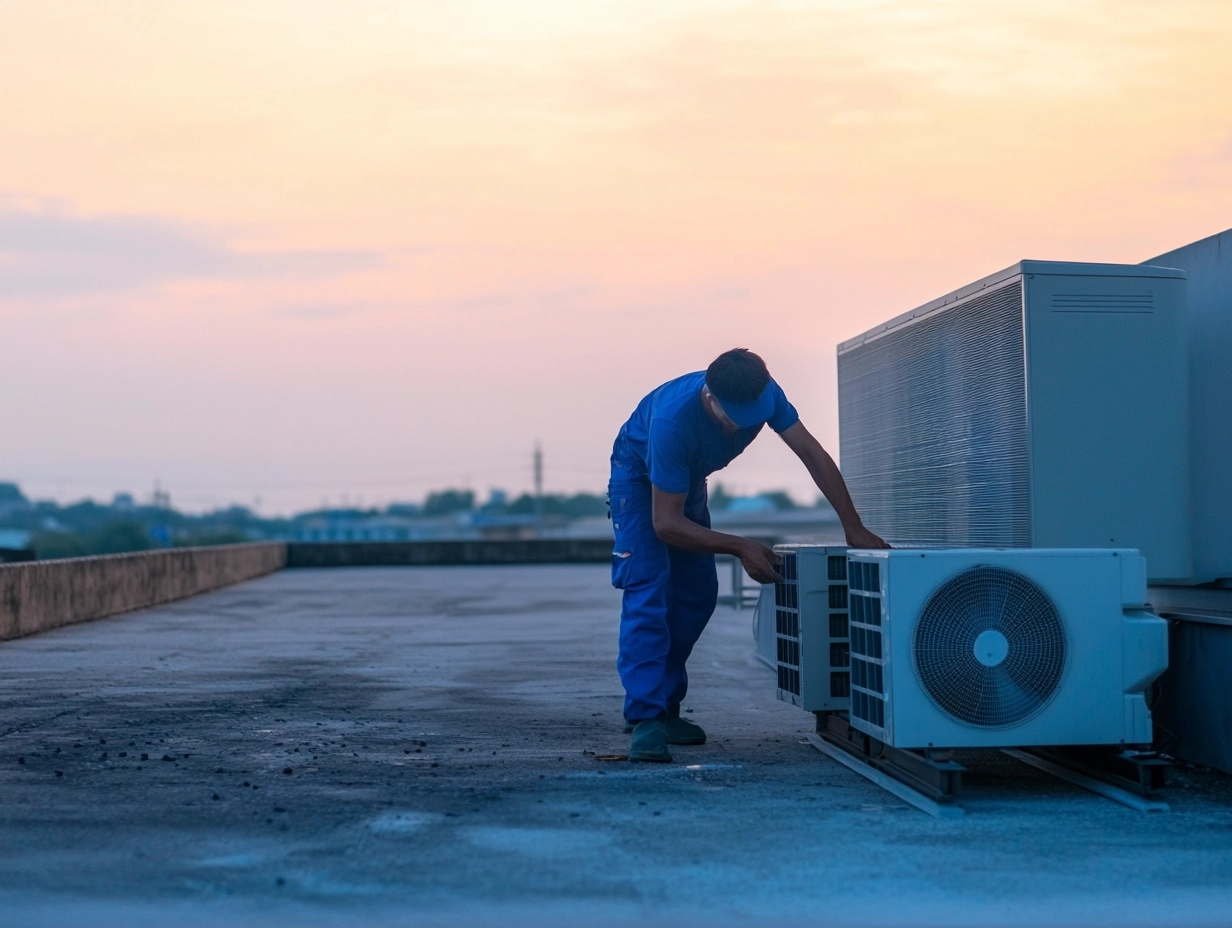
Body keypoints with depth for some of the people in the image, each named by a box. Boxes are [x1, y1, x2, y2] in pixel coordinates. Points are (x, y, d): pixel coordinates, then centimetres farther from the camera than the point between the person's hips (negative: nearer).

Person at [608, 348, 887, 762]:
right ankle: (645, 719, -25)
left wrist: (855, 530, -28)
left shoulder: (762, 394, -27)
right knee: (647, 590, -21)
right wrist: (741, 548, -38)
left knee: (698, 593, 3)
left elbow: (813, 455, -22)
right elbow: (666, 524, -37)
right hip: (639, 476, -7)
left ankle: (665, 706, 13)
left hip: (689, 478, 7)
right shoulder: (673, 420, -42)